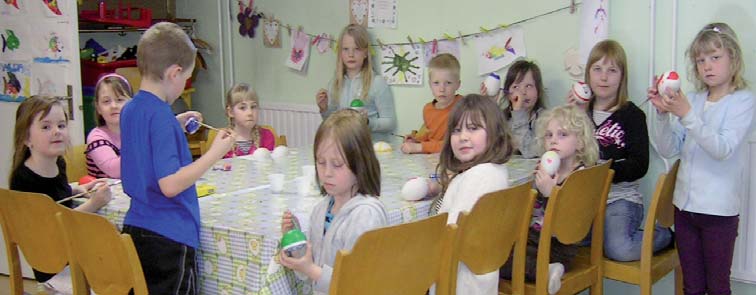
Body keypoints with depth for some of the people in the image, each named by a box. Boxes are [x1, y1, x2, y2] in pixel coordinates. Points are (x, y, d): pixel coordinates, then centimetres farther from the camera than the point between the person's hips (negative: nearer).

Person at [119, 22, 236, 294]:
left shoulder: (129, 110, 7)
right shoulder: (162, 116, -19)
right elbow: (170, 184, -24)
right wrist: (214, 153, -20)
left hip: (134, 228, 8)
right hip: (169, 237, -8)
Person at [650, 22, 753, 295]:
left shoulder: (743, 101, -8)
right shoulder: (691, 100, 5)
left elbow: (722, 149, -21)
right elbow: (668, 151, 2)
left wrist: (686, 115, -29)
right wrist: (664, 114, -13)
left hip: (719, 209, -4)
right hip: (685, 205, 4)